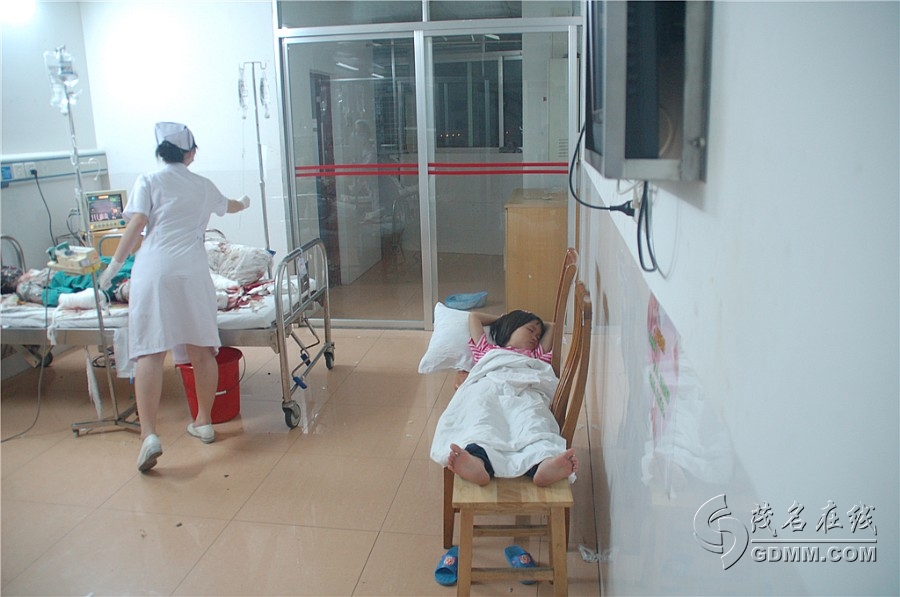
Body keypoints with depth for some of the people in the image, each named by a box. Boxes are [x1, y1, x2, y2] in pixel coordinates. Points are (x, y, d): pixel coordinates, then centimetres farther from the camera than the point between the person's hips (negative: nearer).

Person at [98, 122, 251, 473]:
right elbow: (228, 206, 40)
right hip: (193, 270, 3)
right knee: (201, 349, 11)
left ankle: (149, 434, -15)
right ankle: (204, 422, 24)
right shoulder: (203, 186, 19)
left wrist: (114, 265, 2)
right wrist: (244, 203, 62)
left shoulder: (148, 181, 8)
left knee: (150, 351, -7)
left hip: (154, 269, -3)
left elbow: (137, 224, -4)